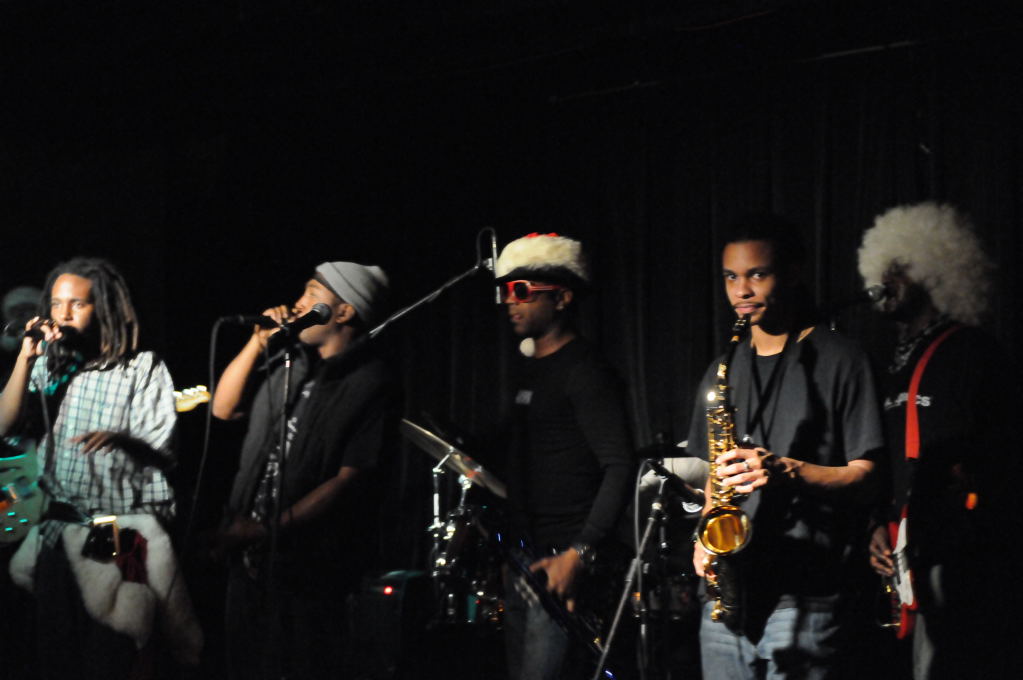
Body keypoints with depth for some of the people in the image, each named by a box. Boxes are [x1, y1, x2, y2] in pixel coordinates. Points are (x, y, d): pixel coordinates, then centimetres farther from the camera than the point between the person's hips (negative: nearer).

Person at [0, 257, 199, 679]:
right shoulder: (47, 366, 8)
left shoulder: (142, 368, -5)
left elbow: (162, 451, -10)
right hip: (59, 528, 4)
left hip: (123, 533, -4)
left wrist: (119, 439, -31)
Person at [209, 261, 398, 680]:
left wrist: (268, 530, -20)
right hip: (249, 555, 7)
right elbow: (223, 408, 12)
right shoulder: (291, 362, 10)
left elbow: (348, 480, -18)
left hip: (306, 566, -7)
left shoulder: (369, 385, -12)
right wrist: (258, 342, 0)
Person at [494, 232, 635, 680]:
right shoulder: (529, 371, 16)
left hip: (563, 562, -10)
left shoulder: (584, 371, -12)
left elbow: (619, 467, -20)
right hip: (525, 558, 10)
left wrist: (580, 553, -27)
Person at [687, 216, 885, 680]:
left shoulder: (837, 362, -2)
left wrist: (787, 470, -22)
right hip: (728, 592, 6)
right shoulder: (723, 372, 16)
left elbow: (865, 477, -6)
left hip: (804, 599, -5)